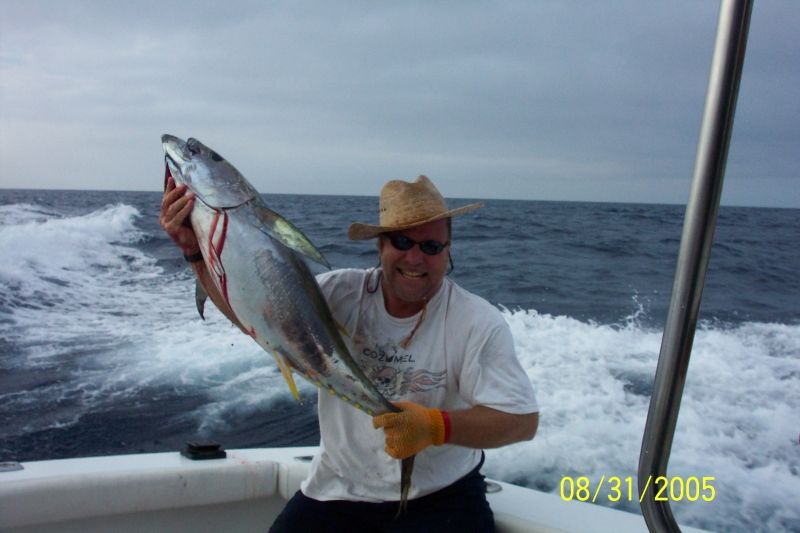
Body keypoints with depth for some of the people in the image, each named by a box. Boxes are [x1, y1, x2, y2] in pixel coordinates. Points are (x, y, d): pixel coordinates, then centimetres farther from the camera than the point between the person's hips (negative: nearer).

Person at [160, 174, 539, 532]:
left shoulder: (478, 323, -15)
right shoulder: (342, 293, -7)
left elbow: (522, 420, -18)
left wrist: (436, 426, -33)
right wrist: (196, 248, -26)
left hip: (440, 500, -2)